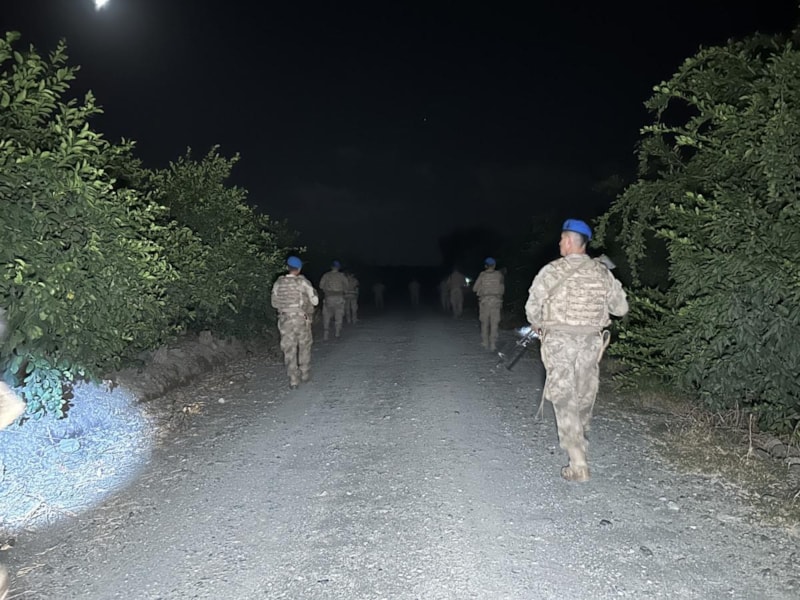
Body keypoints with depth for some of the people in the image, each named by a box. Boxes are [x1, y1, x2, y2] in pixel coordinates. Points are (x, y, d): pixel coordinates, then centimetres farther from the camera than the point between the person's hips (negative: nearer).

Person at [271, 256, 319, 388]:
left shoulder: (278, 283, -1)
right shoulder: (303, 282, -9)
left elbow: (274, 303, 7)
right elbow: (315, 301, -6)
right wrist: (313, 293, 13)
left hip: (285, 320, 1)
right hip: (301, 318, -1)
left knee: (289, 350, 5)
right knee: (304, 347, 17)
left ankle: (293, 380, 3)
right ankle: (305, 374, 25)